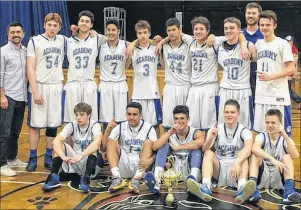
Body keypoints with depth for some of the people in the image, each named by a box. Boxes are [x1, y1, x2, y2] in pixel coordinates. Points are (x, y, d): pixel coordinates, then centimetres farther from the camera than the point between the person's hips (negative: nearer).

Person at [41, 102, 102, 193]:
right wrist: (63, 156, -44)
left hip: (90, 161, -3)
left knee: (93, 148, -32)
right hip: (74, 162, 3)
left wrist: (81, 156, -51)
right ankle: (54, 177, -26)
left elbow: (97, 142, -38)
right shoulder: (71, 125, -8)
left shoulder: (94, 125, -16)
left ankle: (86, 178, -36)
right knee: (60, 145, -20)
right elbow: (56, 141, -25)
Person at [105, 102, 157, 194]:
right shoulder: (120, 127, 4)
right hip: (123, 168, 2)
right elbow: (104, 146, -1)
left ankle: (136, 179, -33)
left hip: (141, 166, -2)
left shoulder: (148, 128, 0)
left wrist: (150, 160, -30)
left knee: (148, 142, -20)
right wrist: (107, 130, -18)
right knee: (111, 142, -13)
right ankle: (117, 178, -30)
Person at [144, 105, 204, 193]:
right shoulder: (170, 134, 7)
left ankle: (193, 178, -47)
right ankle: (156, 179, -33)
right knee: (164, 145, -11)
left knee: (196, 147, -21)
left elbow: (201, 142, -29)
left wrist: (177, 148, -21)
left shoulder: (195, 132, -1)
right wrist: (169, 133, -22)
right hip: (173, 170, 2)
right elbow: (155, 147, -12)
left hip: (189, 170, -2)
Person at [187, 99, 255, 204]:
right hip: (218, 169, 2)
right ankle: (206, 188, -46)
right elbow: (204, 149, -10)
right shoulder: (216, 129, 4)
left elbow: (248, 147, -24)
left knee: (244, 155, -27)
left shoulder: (244, 130, -2)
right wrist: (210, 139, -32)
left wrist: (237, 162, -43)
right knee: (208, 153, -23)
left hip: (236, 170, -1)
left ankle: (241, 189, -50)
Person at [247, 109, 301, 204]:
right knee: (256, 154, -23)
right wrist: (272, 159, -42)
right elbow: (254, 149, -28)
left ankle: (289, 190, -37)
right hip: (262, 177, 0)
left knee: (287, 157, -22)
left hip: (279, 178, 1)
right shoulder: (261, 136, -3)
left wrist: (285, 136, -30)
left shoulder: (285, 139, 0)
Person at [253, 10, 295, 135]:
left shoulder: (282, 44, -7)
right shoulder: (258, 44, 10)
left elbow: (291, 69, -11)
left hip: (279, 96, -5)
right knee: (261, 131, 11)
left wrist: (271, 76, -21)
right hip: (261, 96, 6)